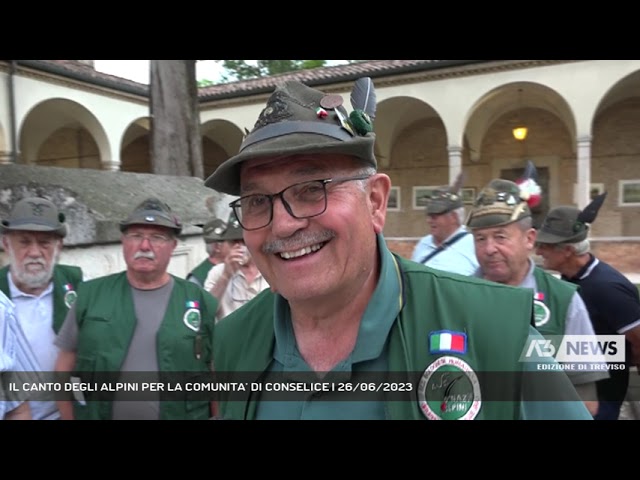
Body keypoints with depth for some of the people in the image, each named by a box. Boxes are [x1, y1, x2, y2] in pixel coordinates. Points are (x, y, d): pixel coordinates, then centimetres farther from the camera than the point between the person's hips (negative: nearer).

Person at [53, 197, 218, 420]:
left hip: (179, 414, -1)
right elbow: (65, 368, 4)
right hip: (96, 413, 1)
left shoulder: (202, 302, -8)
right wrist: (70, 417, 2)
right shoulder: (90, 295, -3)